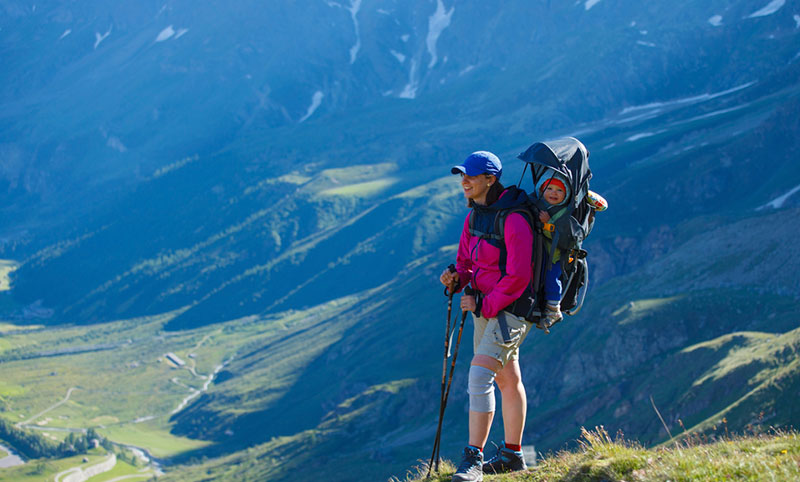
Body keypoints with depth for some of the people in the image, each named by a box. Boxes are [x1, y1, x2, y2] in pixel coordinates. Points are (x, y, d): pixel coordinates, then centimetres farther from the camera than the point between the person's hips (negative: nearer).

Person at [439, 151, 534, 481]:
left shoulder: (513, 220, -22)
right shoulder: (474, 217, 6)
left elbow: (518, 277, -23)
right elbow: (468, 262, 16)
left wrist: (484, 305, -18)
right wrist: (456, 279, -6)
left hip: (510, 309, -9)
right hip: (485, 307, 9)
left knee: (479, 375, -19)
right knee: (507, 379, 18)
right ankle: (512, 455, 28)